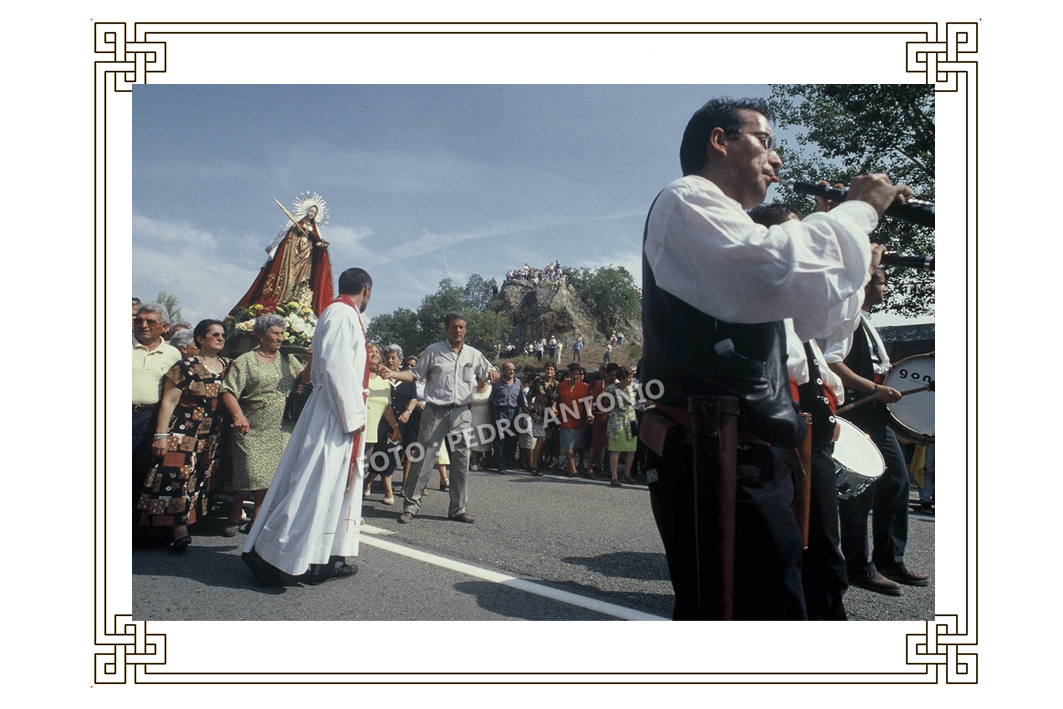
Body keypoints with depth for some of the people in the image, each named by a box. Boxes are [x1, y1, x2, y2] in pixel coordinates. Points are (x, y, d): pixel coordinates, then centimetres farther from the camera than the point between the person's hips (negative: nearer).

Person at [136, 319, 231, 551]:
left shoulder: (226, 366, 8)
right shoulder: (186, 366, -7)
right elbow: (168, 401, -8)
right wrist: (161, 435, -12)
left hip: (213, 435, 5)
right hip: (184, 430, -5)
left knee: (200, 478, 8)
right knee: (177, 473, -12)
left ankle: (186, 522, 18)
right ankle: (179, 530, -10)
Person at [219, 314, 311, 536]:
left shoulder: (287, 359, 14)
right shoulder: (245, 361, 0)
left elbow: (303, 377, 1)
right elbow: (228, 392, -6)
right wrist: (238, 416, -21)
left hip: (281, 431, 4)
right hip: (252, 430, -4)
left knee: (269, 476, 6)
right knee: (249, 475, -5)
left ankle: (256, 518, 20)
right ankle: (233, 518, 15)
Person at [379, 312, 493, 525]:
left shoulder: (474, 354, 11)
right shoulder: (434, 351, 4)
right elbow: (415, 373, 5)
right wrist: (393, 374, -10)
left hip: (461, 413, 3)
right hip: (435, 412, -3)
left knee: (461, 461, 6)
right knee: (423, 458, -5)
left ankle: (458, 508, 16)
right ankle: (410, 505, 5)